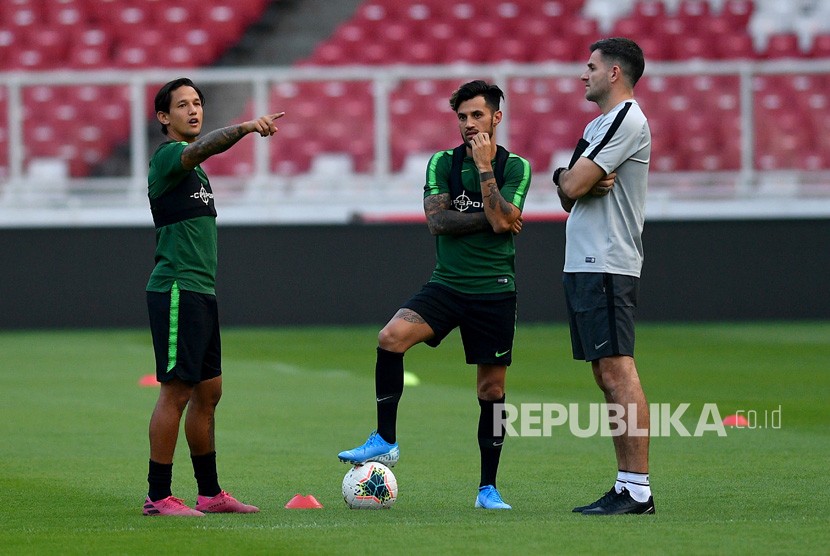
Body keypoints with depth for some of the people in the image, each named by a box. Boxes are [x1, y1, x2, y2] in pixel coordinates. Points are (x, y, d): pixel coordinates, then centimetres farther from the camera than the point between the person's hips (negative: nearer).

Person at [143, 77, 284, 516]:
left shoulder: (193, 168, 20)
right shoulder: (169, 155, -9)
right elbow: (204, 147, -31)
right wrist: (245, 127, -48)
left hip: (201, 293, 10)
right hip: (176, 289, -10)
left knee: (208, 391, 12)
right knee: (177, 391, -10)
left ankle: (210, 493, 18)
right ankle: (158, 497, -8)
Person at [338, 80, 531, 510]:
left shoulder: (515, 167, 0)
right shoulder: (442, 163, 6)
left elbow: (501, 221, -15)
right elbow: (437, 220, -6)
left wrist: (484, 166, -13)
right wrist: (488, 219, -9)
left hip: (494, 291, -1)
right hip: (446, 283, 1)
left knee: (491, 389, 2)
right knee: (391, 337, -24)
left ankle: (488, 488, 13)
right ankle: (385, 440, -16)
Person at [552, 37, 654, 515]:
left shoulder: (627, 120, -11)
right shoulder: (598, 125, 21)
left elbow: (571, 187, -16)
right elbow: (570, 196, 17)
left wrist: (567, 177, 6)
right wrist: (579, 182, -5)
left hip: (607, 267, -11)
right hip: (584, 265, 11)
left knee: (618, 373, -13)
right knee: (607, 376, 9)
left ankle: (639, 490, -15)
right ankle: (627, 487, 12)